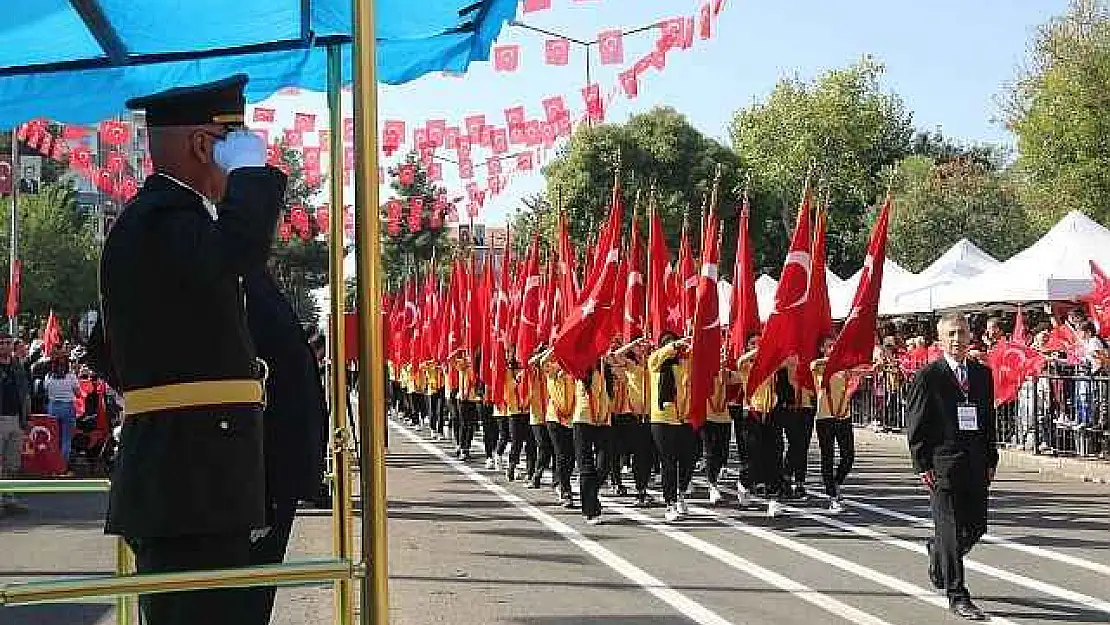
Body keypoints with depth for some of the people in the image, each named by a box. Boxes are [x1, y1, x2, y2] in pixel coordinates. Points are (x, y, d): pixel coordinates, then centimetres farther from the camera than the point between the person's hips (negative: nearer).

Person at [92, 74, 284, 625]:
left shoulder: (152, 214, 21)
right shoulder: (165, 215, -11)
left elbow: (112, 358, 26)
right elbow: (240, 250, -34)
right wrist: (251, 170, -17)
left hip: (170, 472, 11)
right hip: (194, 479, -11)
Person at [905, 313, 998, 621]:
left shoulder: (983, 374, 12)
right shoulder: (927, 377, -4)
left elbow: (989, 419, 17)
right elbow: (916, 425, -5)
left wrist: (991, 460, 11)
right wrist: (923, 465, -10)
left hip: (976, 465, 5)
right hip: (943, 466, -5)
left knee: (976, 527, 9)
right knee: (951, 531, -3)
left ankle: (938, 555, 38)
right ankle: (957, 595, 5)